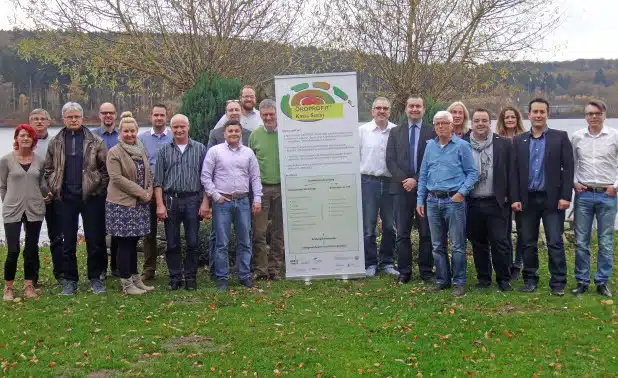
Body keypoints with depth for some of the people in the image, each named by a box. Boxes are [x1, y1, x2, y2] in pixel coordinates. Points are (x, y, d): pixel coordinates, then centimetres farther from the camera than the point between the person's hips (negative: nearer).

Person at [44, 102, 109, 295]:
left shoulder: (95, 141, 1)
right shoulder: (55, 143, 7)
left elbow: (105, 167, 2)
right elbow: (48, 169, 13)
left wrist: (99, 189, -2)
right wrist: (55, 189, 4)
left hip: (91, 197, -2)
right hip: (65, 199, 2)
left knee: (95, 240, 3)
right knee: (68, 241, 8)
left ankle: (95, 278, 15)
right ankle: (69, 279, 17)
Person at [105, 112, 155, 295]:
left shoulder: (141, 151, 13)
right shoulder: (114, 152, -7)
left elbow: (148, 174, 17)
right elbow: (117, 178, -15)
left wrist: (149, 192, -2)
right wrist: (141, 192, -16)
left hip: (139, 204, 6)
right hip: (121, 204, -6)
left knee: (133, 243, 12)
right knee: (124, 244, -2)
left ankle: (135, 279, 19)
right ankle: (126, 284, 5)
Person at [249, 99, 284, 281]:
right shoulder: (255, 135, 4)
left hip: (281, 188, 0)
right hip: (261, 188, 0)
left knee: (279, 232, 8)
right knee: (259, 232, -2)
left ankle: (275, 269, 17)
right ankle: (261, 269, 7)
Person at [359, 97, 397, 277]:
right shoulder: (362, 130, 2)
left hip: (390, 182, 1)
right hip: (368, 181, -1)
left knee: (390, 226, 10)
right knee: (368, 226, 3)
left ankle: (387, 262, 22)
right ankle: (370, 263, 13)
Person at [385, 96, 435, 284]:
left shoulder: (432, 132, 3)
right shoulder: (395, 132, 10)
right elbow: (390, 160, 3)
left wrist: (417, 181, -12)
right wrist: (404, 180, -10)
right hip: (402, 188, 2)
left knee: (426, 233, 5)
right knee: (402, 233, 4)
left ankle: (426, 271, 14)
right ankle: (404, 272, 12)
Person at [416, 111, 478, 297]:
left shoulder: (462, 146, -3)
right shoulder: (430, 146, 10)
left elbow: (472, 172, -3)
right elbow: (423, 175, 13)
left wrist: (462, 192, -14)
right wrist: (420, 200, 9)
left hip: (454, 200, -5)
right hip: (433, 200, 5)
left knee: (457, 245, -1)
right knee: (438, 245, 11)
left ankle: (459, 282, 8)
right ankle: (442, 280, 21)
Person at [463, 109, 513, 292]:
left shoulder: (503, 144, 3)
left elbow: (510, 172, 4)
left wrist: (508, 196, -2)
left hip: (496, 203, -1)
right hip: (472, 203, 1)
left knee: (500, 242, -1)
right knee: (478, 243, 9)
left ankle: (504, 279, 11)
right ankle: (483, 278, 21)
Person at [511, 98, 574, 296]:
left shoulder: (560, 137, 3)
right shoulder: (519, 140, 9)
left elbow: (568, 168, -2)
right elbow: (514, 171, 6)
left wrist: (565, 196, -10)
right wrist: (515, 198, -2)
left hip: (552, 199, -2)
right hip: (527, 199, 2)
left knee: (555, 243, -1)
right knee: (528, 243, 8)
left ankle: (558, 283, 7)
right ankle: (530, 280, 19)